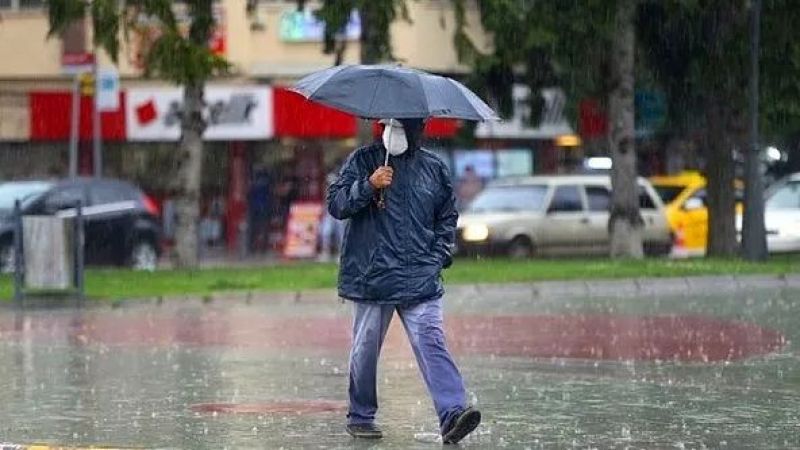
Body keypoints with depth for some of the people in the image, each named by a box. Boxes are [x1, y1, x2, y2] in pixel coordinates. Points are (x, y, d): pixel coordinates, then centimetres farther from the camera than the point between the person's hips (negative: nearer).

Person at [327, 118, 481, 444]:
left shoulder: (433, 168, 11)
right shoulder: (363, 161, 3)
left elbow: (447, 216, 22)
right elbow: (336, 204, -5)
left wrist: (439, 255, 9)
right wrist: (368, 185, -21)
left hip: (421, 280, 1)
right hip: (371, 278, -1)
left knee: (431, 343, -11)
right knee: (366, 348, 7)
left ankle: (452, 414, -20)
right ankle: (360, 416, 22)